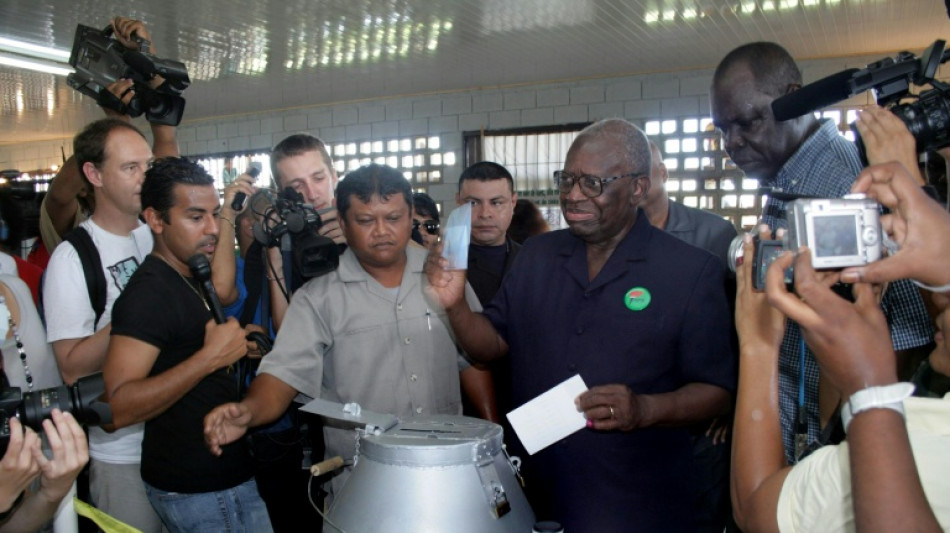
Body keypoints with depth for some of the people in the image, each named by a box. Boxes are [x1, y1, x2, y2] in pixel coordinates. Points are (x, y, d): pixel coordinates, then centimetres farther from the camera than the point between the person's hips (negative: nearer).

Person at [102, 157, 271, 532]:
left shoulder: (194, 279, 8)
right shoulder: (149, 291, -20)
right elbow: (116, 408, -28)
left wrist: (235, 343, 9)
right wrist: (210, 357, -31)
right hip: (196, 492, -9)